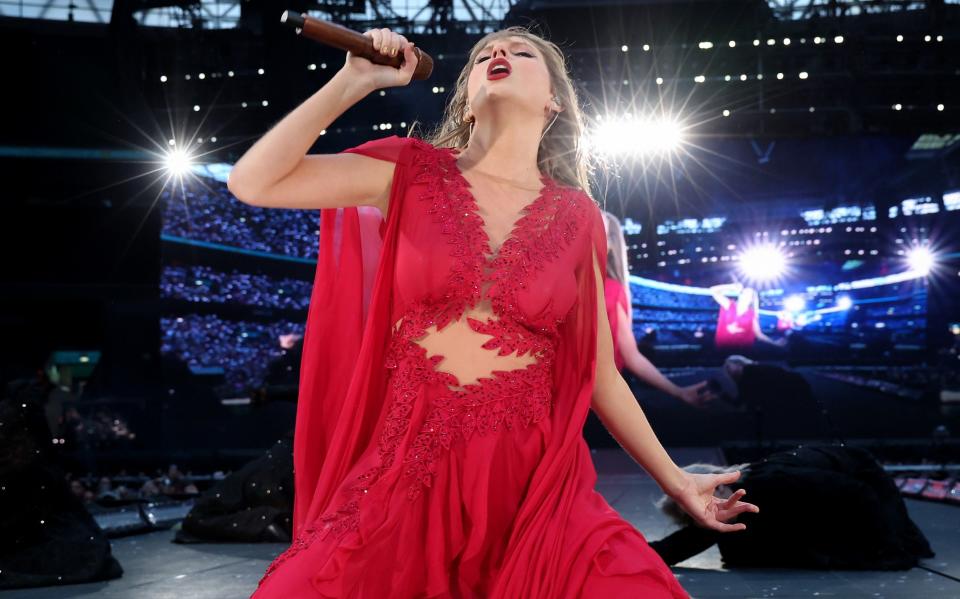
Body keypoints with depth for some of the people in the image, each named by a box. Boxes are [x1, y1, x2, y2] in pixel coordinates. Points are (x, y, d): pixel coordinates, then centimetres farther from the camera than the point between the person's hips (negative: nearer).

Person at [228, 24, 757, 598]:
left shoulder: (575, 216, 6)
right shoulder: (413, 172, 3)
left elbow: (599, 372, 13)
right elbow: (253, 182, -6)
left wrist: (674, 479, 17)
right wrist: (355, 81, -6)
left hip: (536, 475, 1)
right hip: (409, 466, -1)